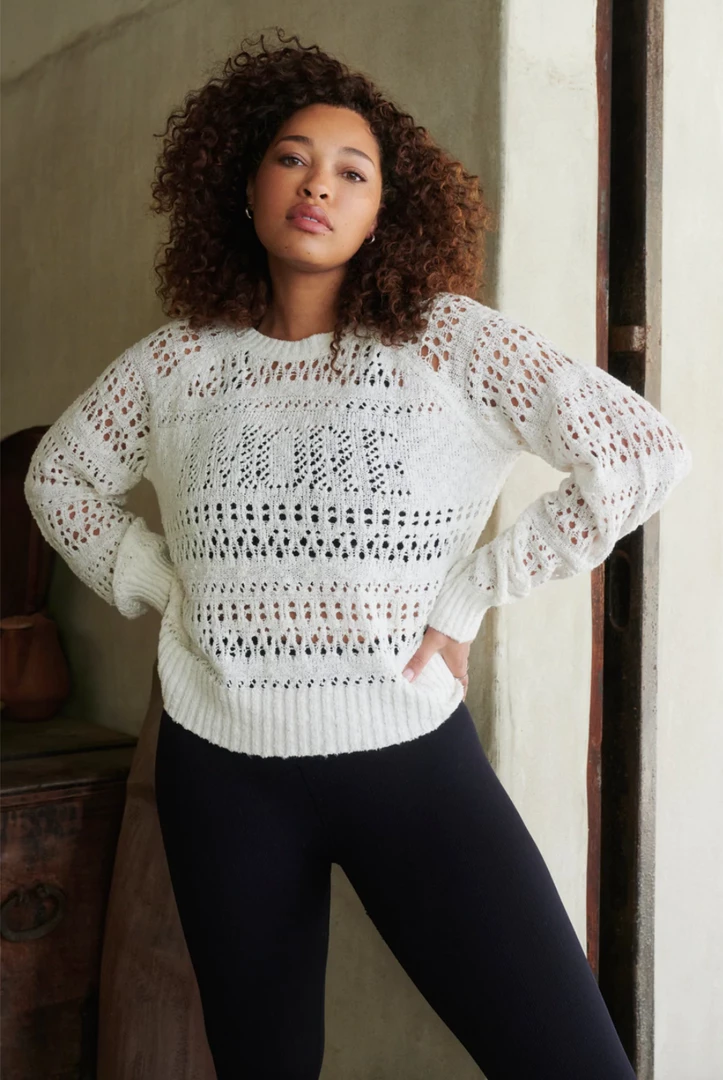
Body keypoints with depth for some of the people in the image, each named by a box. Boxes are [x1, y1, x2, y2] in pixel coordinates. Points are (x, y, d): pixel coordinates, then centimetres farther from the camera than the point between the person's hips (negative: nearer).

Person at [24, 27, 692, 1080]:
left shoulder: (450, 340, -6)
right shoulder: (178, 359, 3)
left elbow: (646, 453, -11)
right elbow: (61, 477, 18)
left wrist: (467, 597, -9)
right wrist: (158, 587, 5)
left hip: (412, 757, -2)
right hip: (221, 769, 3)